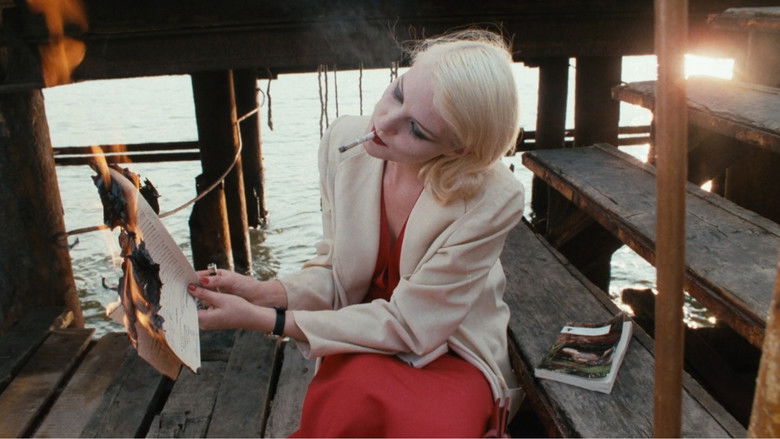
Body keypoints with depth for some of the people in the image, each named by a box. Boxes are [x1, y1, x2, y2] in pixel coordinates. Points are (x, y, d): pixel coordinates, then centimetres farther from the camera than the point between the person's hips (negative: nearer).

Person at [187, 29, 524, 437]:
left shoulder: (491, 201, -26)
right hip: (361, 349, 2)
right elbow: (332, 268, -1)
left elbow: (406, 325, -20)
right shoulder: (343, 141, -13)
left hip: (449, 354, -2)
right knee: (356, 397, -31)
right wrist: (266, 292, -22)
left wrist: (259, 320, -22)